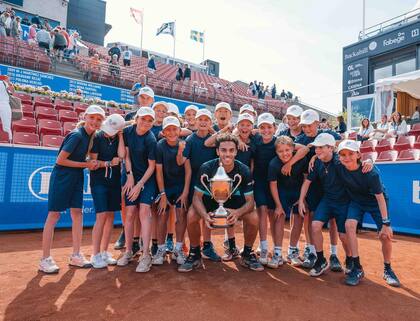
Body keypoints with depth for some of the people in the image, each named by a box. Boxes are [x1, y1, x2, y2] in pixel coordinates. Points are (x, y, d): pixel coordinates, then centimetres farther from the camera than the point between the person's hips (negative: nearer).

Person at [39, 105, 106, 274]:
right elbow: (60, 160, -19)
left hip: (77, 177, 8)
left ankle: (76, 255, 15)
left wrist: (91, 163, -1)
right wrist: (86, 164, -14)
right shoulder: (76, 135, -19)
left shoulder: (91, 135, 4)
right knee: (54, 215, -1)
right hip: (62, 176, -8)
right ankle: (45, 259, 10)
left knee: (77, 212, 7)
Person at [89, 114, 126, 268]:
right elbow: (92, 161, -7)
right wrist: (109, 163, -11)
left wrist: (120, 136, -13)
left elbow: (121, 155, -14)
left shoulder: (119, 139, 3)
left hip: (114, 181, 4)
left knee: (110, 216, 7)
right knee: (102, 216, -9)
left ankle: (104, 252, 19)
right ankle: (95, 255, 2)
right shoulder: (97, 137, -6)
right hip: (99, 181, -4)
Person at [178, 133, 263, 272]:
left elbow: (250, 201, -18)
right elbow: (197, 197, -20)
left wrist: (238, 213, -41)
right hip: (210, 199, 0)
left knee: (253, 218, -24)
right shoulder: (206, 168, -25)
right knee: (192, 216, -27)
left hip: (234, 200, 1)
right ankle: (195, 255, -2)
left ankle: (247, 255, 5)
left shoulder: (244, 171, -22)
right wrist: (205, 215, -41)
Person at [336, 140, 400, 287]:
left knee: (385, 235, -8)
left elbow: (380, 197, -25)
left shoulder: (371, 172, -32)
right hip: (356, 201, 2)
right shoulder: (339, 167, -23)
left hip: (375, 202, -2)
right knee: (349, 224, -22)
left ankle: (387, 269, 20)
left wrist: (386, 223, -24)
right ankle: (357, 268, -10)